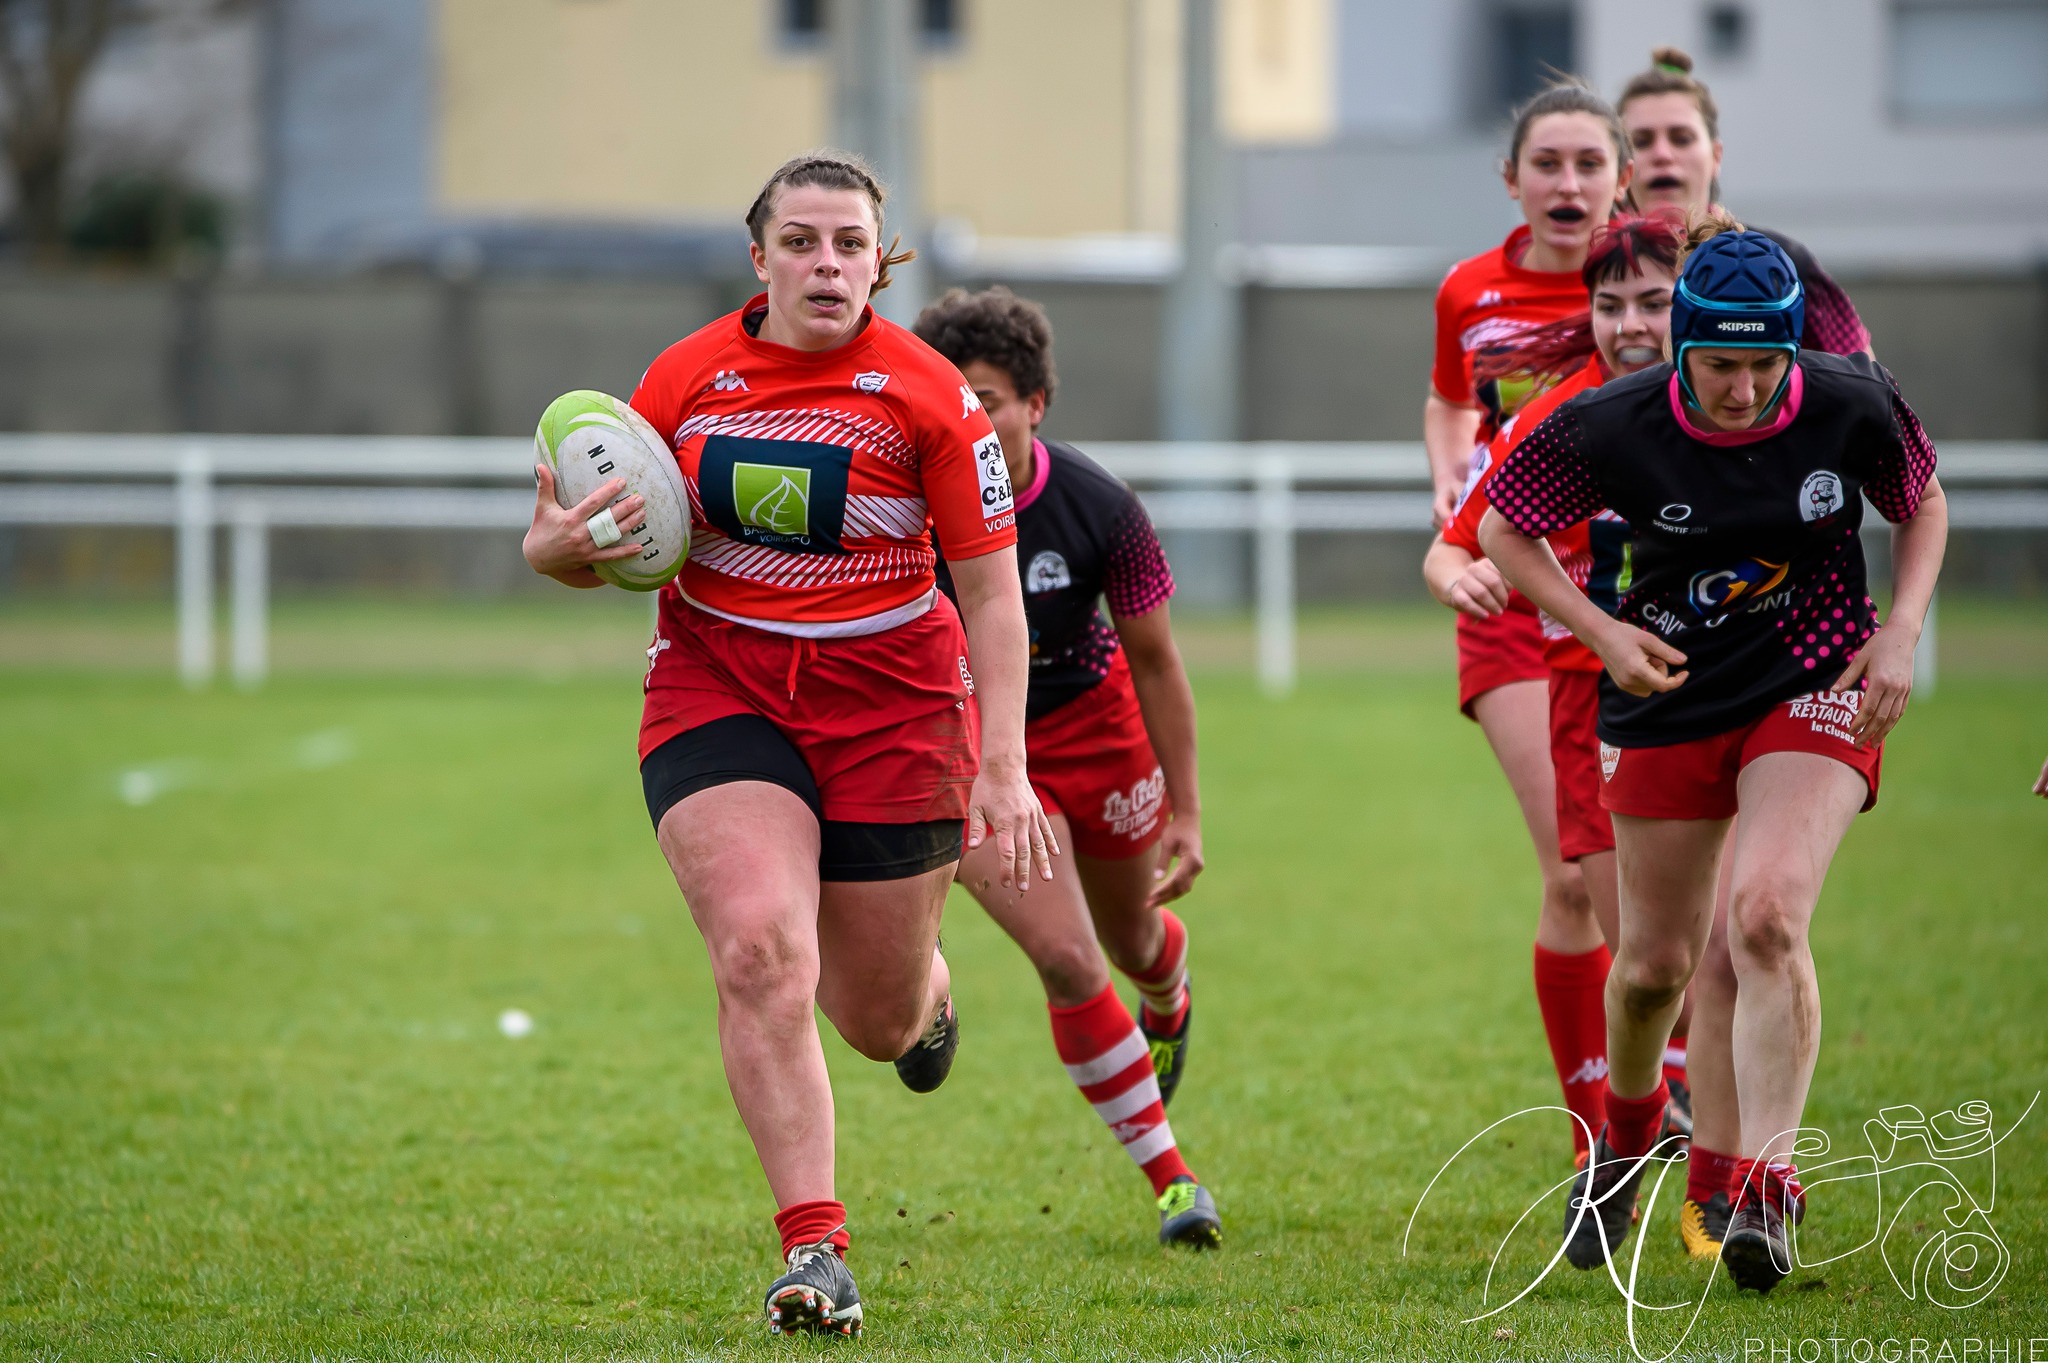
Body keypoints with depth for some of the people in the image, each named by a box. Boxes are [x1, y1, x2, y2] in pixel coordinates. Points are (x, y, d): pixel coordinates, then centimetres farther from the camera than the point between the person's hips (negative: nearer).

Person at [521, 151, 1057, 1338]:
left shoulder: (926, 394, -9)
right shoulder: (684, 379, -3)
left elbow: (992, 589, -6)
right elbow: (621, 545, 8)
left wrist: (1003, 770, -13)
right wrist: (563, 548, -17)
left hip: (889, 703, -1)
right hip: (718, 692, 1)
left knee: (879, 1019, 8)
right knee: (760, 953, -22)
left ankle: (927, 991, 50)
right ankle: (815, 1251, -17)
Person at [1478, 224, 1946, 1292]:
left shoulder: (1854, 407, -16)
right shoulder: (1612, 429, -19)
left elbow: (1923, 506, 5)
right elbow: (1503, 527, -2)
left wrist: (1900, 633, -8)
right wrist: (1599, 629, -14)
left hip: (1815, 692, -1)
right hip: (1671, 698, 1)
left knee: (1767, 919, -23)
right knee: (1655, 961, 10)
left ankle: (1766, 1184, -19)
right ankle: (1627, 1134, 41)